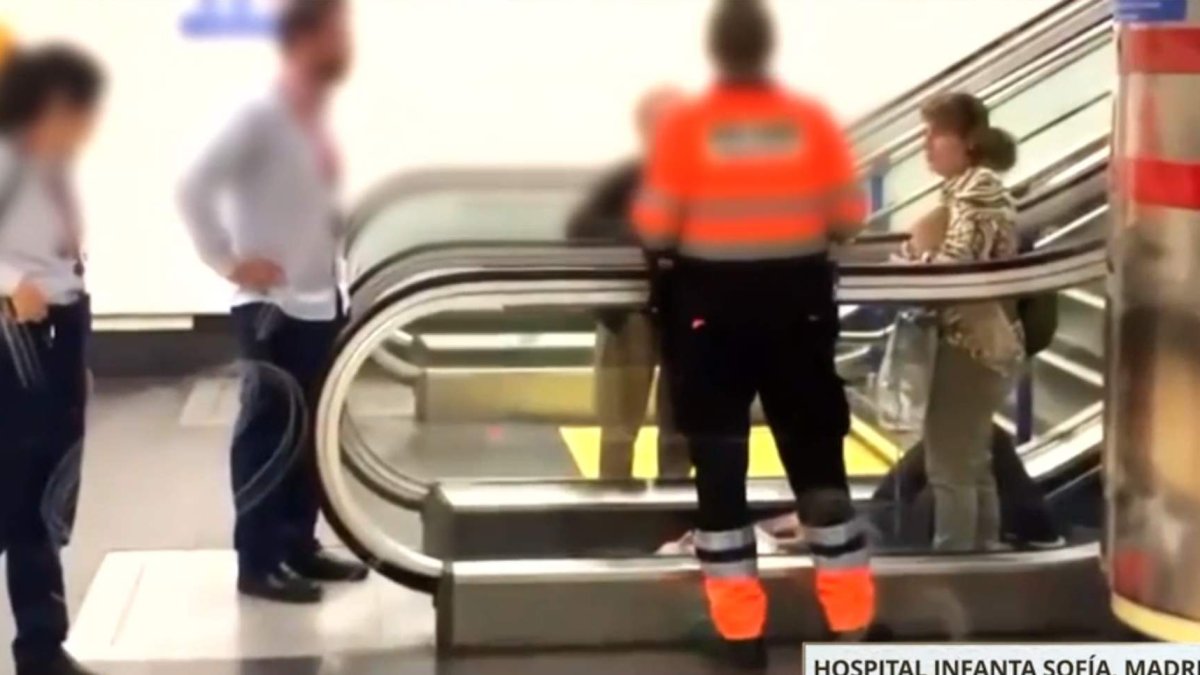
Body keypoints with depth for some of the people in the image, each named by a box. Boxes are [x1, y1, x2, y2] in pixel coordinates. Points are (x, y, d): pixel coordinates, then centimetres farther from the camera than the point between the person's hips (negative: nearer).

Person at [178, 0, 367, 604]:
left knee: (311, 429, 14)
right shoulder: (262, 116, -16)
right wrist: (229, 261, -19)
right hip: (272, 306, -8)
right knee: (269, 432, -1)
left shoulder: (316, 118, 10)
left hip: (319, 301, 8)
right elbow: (194, 189, -21)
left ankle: (299, 544, 26)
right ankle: (257, 562, 8)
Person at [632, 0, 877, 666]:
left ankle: (740, 628, 8)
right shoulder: (812, 121, -3)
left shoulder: (684, 126, -9)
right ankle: (851, 619, 16)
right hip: (796, 300, 2)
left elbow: (654, 230, -9)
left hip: (710, 305, -2)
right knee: (816, 454, 12)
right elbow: (849, 218, 0)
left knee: (719, 462, 7)